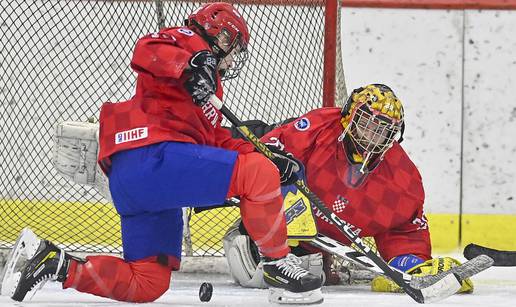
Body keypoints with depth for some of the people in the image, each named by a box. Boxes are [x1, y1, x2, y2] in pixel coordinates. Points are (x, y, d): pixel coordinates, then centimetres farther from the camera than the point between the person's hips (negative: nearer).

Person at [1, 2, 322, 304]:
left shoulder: (208, 90, 36)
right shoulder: (190, 40, 9)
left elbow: (217, 142, 28)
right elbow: (148, 50, -12)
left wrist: (268, 159, 16)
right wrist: (191, 64, -30)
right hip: (151, 156, -10)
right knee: (256, 173, -17)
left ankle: (55, 263, 6)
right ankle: (279, 265, -9)